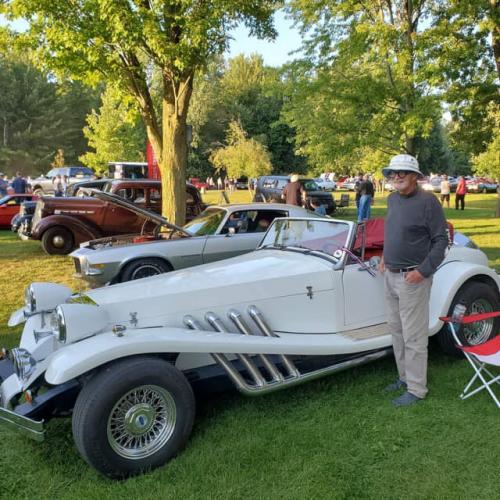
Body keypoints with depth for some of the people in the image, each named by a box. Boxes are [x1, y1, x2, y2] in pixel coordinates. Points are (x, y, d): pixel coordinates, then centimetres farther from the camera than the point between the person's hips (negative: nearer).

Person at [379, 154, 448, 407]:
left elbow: (441, 240, -12)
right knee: (396, 329, 16)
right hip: (391, 275, 8)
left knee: (414, 336, -1)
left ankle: (416, 389, 11)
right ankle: (405, 376, 32)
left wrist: (423, 271, -18)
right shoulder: (392, 199, 9)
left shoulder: (428, 201, -13)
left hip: (413, 279, -8)